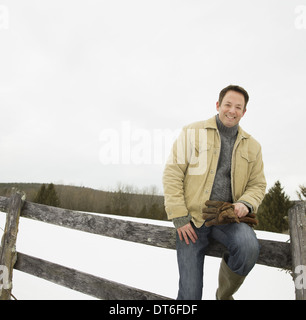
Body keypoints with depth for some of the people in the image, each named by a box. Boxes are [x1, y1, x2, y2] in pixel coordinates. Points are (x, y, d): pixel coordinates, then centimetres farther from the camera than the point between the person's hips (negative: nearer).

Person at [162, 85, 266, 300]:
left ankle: (224, 295, 2)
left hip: (228, 217, 2)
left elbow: (258, 184, 16)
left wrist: (246, 204, -7)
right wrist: (179, 218, -10)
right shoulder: (192, 133, -1)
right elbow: (172, 174, -4)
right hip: (193, 219, -2)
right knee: (190, 293, -5)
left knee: (249, 247, -29)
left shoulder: (252, 146, 10)